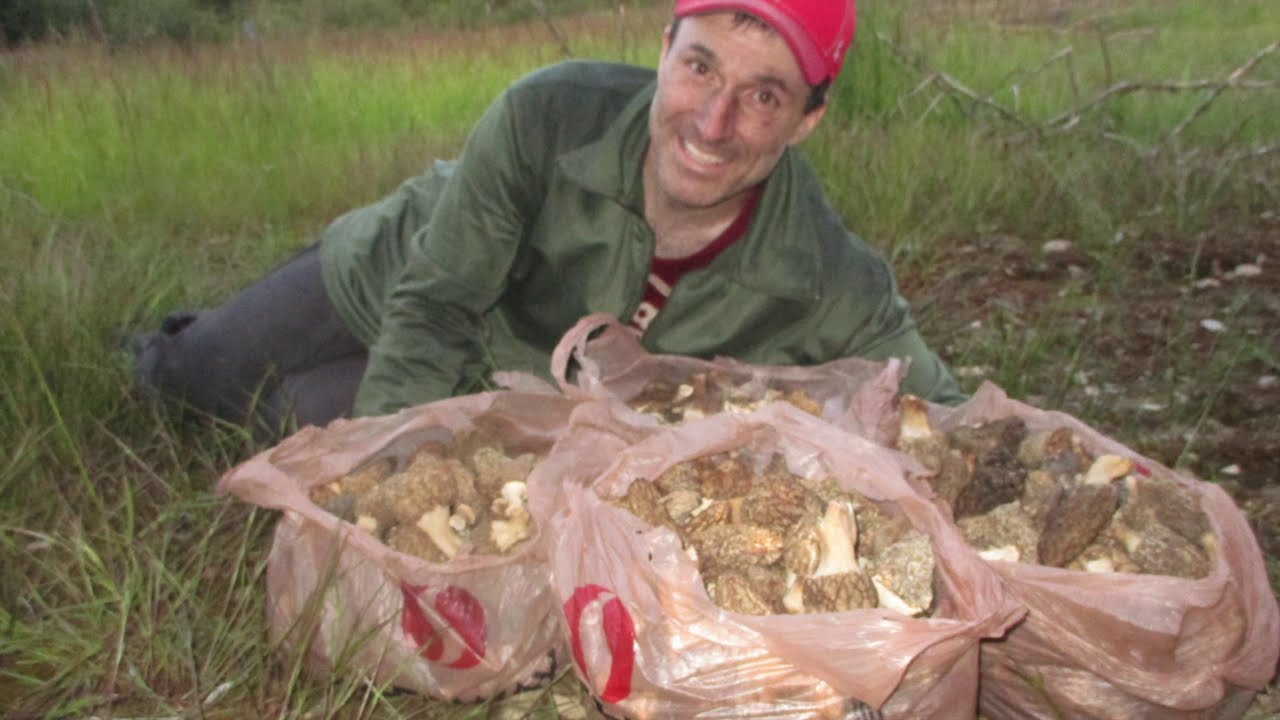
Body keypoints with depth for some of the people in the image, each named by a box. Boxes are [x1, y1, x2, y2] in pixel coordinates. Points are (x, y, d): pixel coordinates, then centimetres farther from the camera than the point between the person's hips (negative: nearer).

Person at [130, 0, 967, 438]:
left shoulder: (833, 290, -34)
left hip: (506, 390, 1)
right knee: (185, 375, 18)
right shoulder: (550, 115, -37)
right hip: (384, 275, 0)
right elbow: (436, 309, -27)